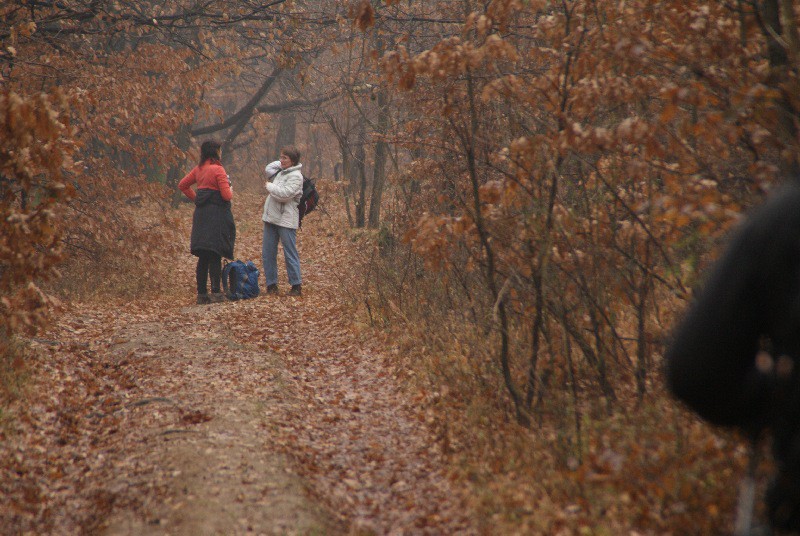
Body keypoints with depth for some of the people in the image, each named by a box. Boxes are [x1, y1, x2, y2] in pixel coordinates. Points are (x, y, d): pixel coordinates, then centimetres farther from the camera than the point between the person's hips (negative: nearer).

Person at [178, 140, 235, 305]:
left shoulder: (199, 169, 10)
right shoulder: (218, 170, -12)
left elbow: (182, 185, 20)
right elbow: (226, 195, -16)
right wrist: (230, 190, 6)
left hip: (201, 215, 7)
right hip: (217, 215, -7)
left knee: (203, 257, 9)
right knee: (215, 255, -5)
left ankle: (201, 294, 10)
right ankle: (216, 293, -7)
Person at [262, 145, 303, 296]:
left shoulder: (295, 176, -13)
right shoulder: (280, 171, 13)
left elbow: (284, 194, -22)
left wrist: (269, 186, -7)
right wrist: (281, 162, 10)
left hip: (286, 220, -8)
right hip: (271, 218, 9)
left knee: (290, 254, -4)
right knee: (267, 253, 9)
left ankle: (296, 285, 2)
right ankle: (271, 284, 15)